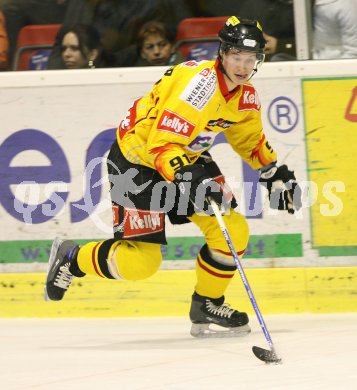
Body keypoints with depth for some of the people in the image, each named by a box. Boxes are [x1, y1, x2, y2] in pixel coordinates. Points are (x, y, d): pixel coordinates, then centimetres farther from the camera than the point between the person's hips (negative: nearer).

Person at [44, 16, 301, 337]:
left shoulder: (245, 95, -3)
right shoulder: (199, 84, -31)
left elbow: (250, 139, 18)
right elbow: (162, 145, -36)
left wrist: (276, 174, 11)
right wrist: (192, 183, -47)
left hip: (186, 157, 8)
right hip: (137, 158, -8)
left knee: (233, 231, -6)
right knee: (141, 262, -11)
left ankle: (207, 305, 14)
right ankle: (71, 259, 15)